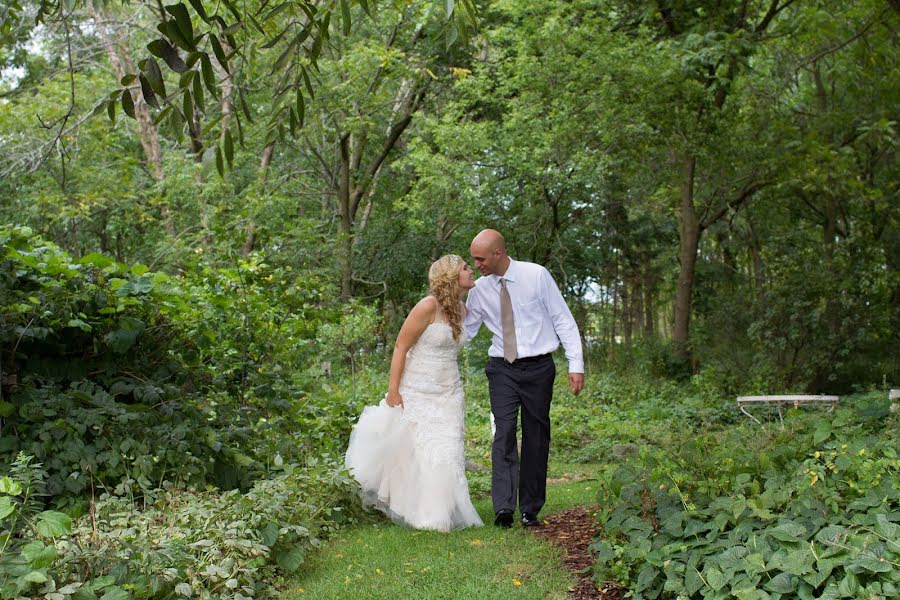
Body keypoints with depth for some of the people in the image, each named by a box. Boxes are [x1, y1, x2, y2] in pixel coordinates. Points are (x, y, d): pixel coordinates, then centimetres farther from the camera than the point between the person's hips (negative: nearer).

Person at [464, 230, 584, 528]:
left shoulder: (537, 275, -7)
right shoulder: (480, 289, 3)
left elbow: (563, 319, -4)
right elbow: (465, 330, 11)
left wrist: (576, 364, -8)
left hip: (538, 368, -2)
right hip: (502, 369, 2)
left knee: (537, 437, 4)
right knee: (504, 433, -12)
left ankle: (530, 510, 12)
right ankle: (503, 507, -16)